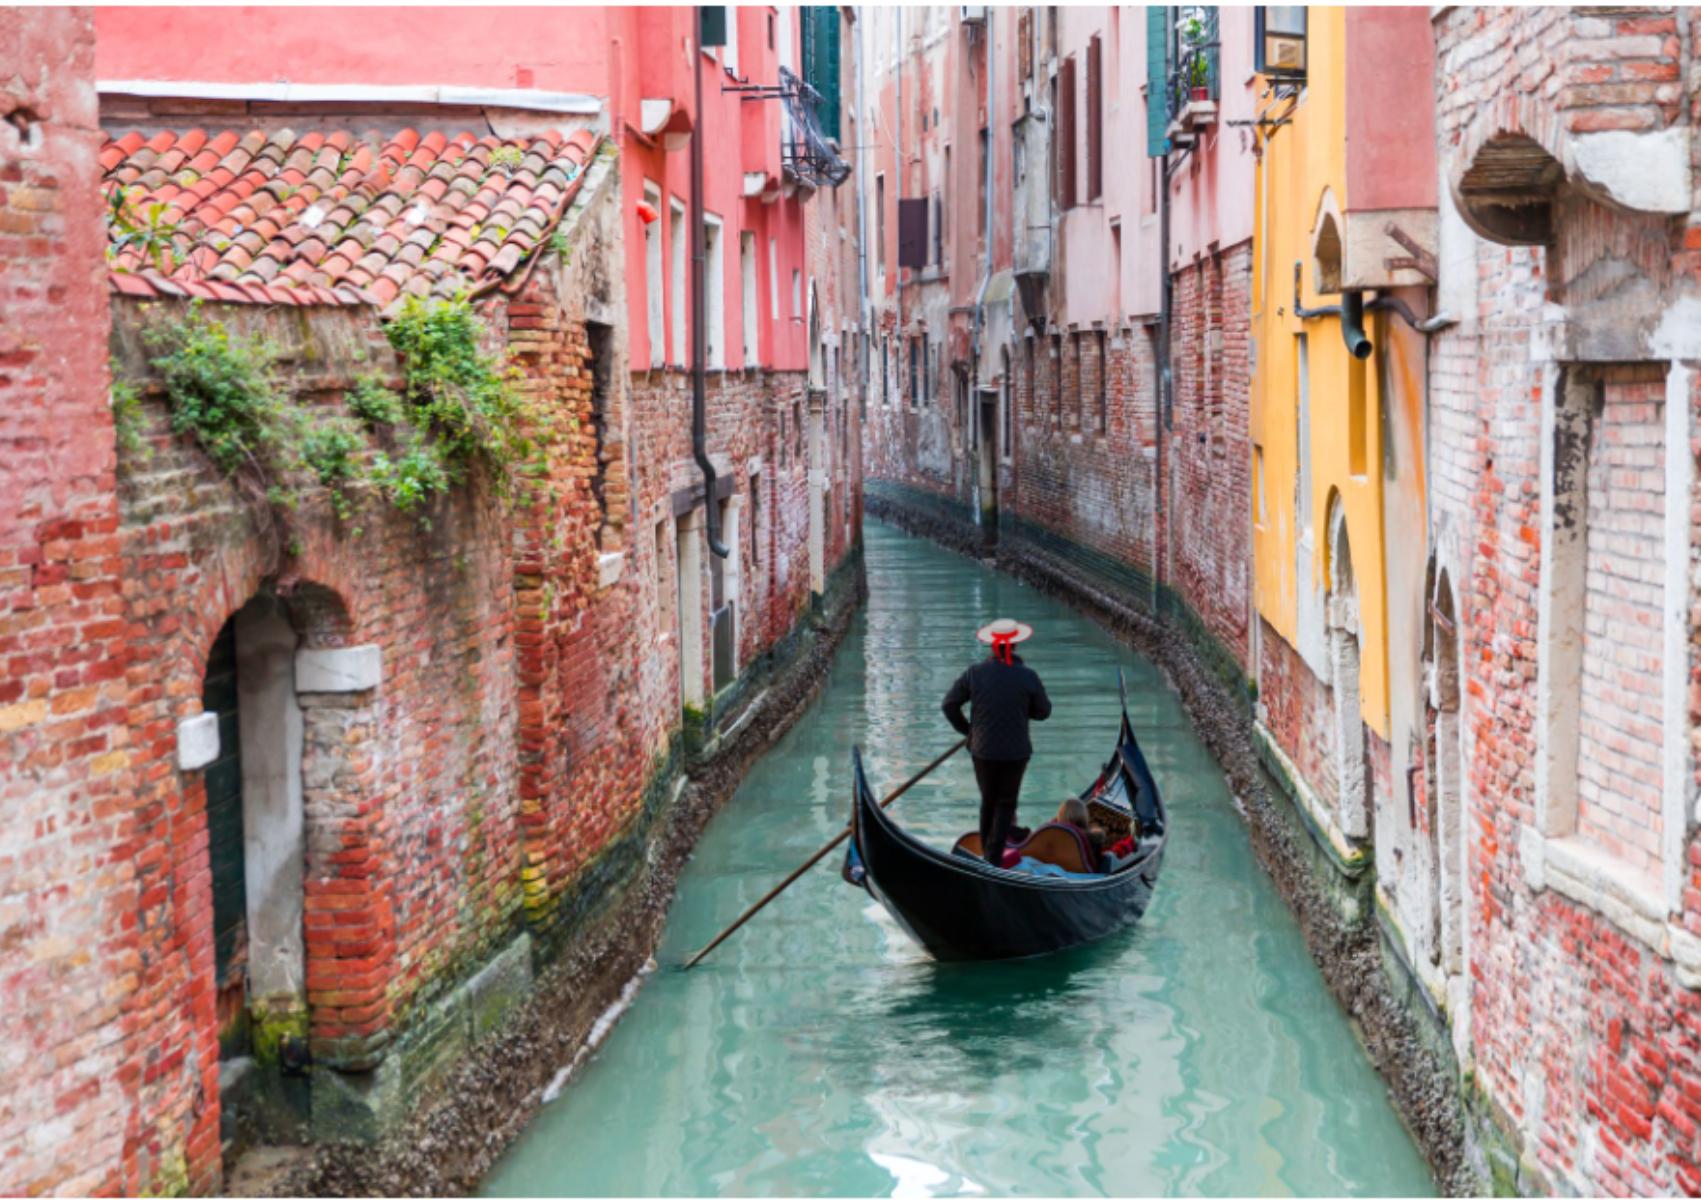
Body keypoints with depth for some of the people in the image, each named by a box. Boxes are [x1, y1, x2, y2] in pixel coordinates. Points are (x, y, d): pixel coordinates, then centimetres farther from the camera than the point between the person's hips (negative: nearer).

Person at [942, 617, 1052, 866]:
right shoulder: (1027, 676, -13)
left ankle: (986, 849, 30)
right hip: (1015, 752, -2)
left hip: (982, 750, 2)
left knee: (988, 800, 20)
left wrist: (966, 729, 9)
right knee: (1006, 803, 9)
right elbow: (1043, 711, -2)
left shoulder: (974, 673, -8)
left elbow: (949, 704, -3)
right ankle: (995, 856, 1)